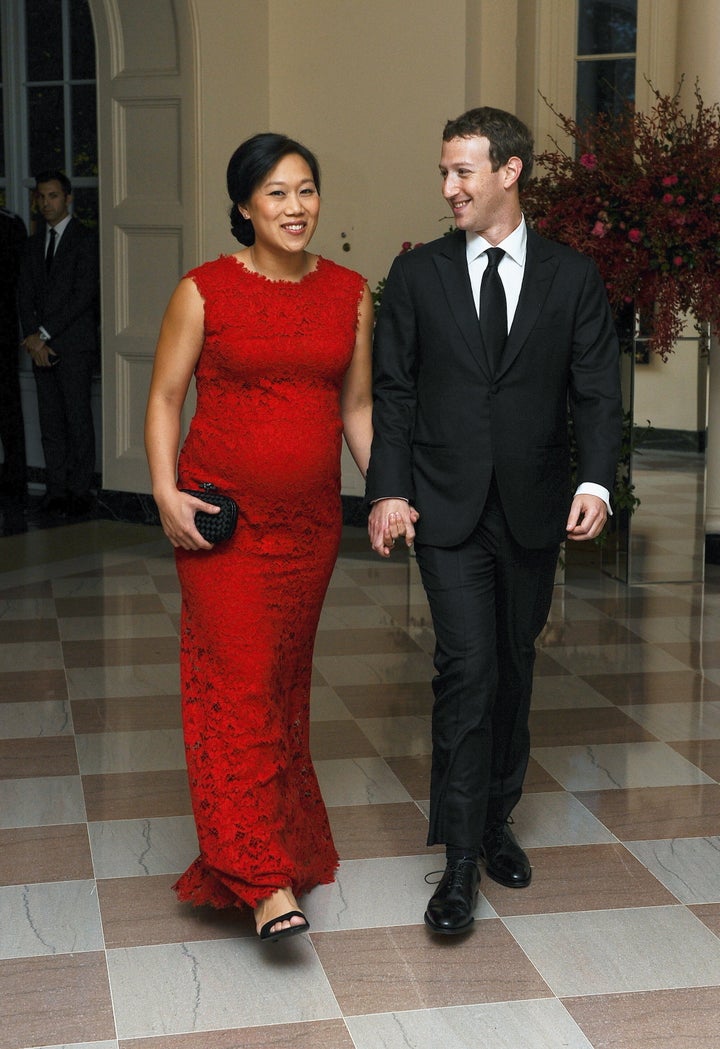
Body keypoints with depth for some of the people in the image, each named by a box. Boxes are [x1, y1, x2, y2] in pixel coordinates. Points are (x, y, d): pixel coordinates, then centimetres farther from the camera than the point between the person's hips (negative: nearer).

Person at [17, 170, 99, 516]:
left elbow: (83, 294, -12)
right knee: (50, 422, 6)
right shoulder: (34, 243, 17)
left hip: (75, 343, -6)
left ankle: (79, 491, 2)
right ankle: (55, 490, 10)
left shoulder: (85, 239, -3)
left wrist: (44, 333, -13)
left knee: (78, 420, -3)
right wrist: (32, 338, -4)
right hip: (41, 345, 6)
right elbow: (25, 294, 11)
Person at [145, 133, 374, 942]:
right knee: (238, 684, -7)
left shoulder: (350, 294, 6)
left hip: (310, 519, 3)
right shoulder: (204, 291, -4)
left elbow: (357, 407, 12)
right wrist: (166, 492, -12)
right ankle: (264, 881, -5)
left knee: (286, 680, 12)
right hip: (223, 517, -3)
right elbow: (164, 399, 0)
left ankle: (288, 839, 29)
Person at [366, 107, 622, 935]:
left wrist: (596, 481, -15)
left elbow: (597, 392, 1)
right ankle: (460, 860, -5)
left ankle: (498, 822, 30)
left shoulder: (572, 277, 3)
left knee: (514, 667, 13)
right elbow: (392, 391, 3)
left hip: (533, 510, 2)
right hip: (448, 508, -1)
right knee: (466, 666, -11)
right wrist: (389, 490, -8)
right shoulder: (418, 274, 3)